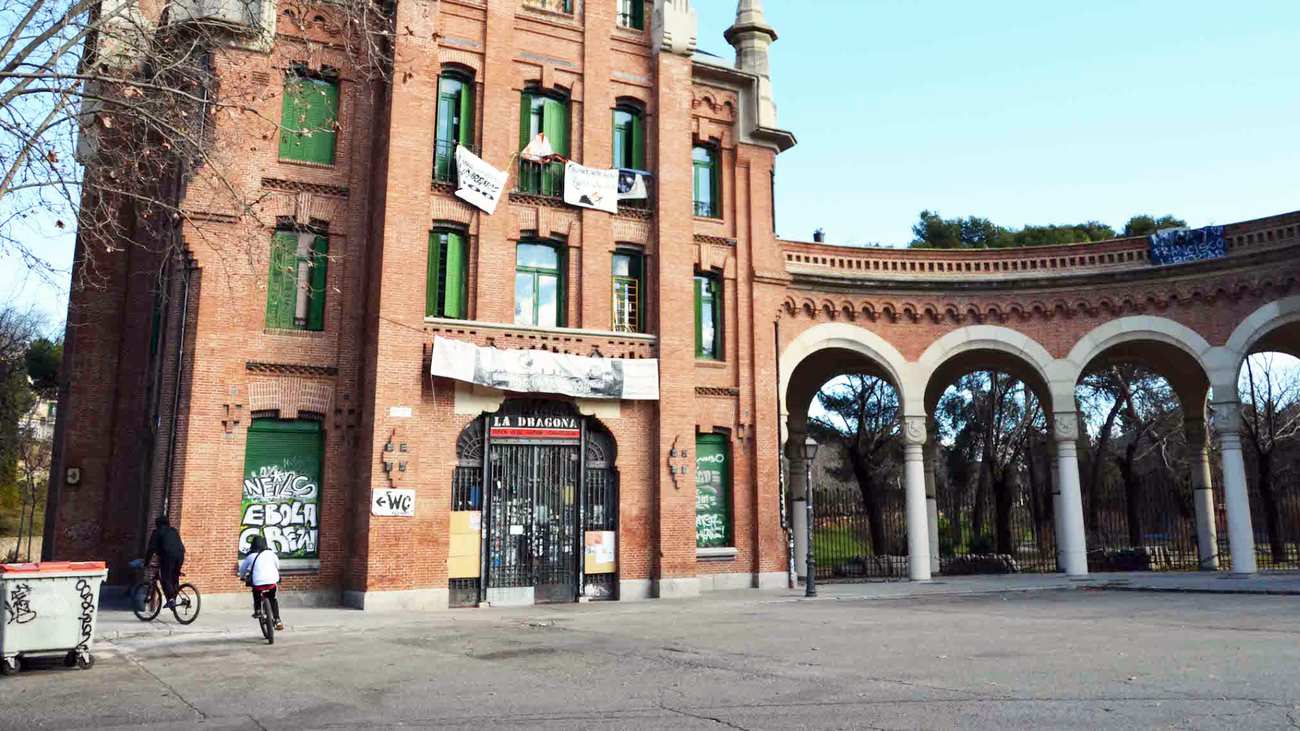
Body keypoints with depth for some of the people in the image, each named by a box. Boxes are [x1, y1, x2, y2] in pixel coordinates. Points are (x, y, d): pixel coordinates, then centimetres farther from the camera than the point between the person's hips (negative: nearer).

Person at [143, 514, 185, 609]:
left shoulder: (157, 532, 11)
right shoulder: (174, 531, 28)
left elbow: (151, 549, 6)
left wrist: (146, 563, 11)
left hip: (167, 556, -6)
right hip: (180, 555, 6)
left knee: (165, 578, -4)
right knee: (175, 578, 15)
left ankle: (170, 599, -18)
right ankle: (174, 599, 11)